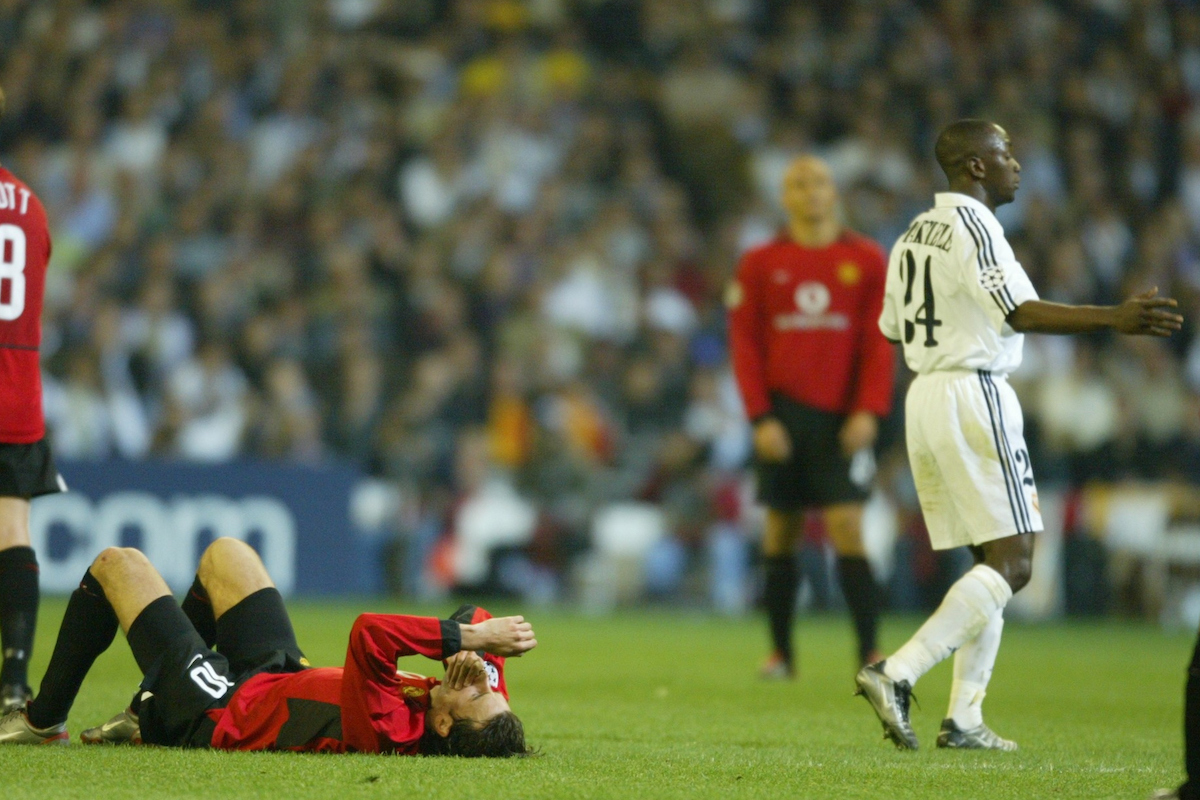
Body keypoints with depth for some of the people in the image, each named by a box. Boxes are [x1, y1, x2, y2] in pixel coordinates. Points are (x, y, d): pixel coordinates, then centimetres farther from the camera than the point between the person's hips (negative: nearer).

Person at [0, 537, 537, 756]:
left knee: (117, 565, 8)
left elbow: (369, 634, -55)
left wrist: (465, 639, -51)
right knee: (224, 552, 25)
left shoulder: (385, 732, -46)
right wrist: (482, 641, -36)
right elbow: (480, 625, -15)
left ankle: (43, 721, 30)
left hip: (221, 713, -7)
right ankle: (147, 718, 40)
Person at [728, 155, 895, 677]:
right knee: (781, 532, 5)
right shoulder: (759, 265, 6)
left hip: (840, 419, -1)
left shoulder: (867, 261, 5)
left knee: (847, 529, -10)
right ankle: (781, 651, 15)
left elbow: (880, 342, 1)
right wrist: (761, 418, -6)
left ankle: (869, 652, -11)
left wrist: (868, 412, -9)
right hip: (783, 415, 1)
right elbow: (745, 346, 4)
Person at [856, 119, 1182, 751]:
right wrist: (1113, 319, -29)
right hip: (973, 395, -9)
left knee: (993, 561, 13)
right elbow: (1021, 311, -22)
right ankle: (898, 672, -18)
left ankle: (963, 719, 7)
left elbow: (892, 328, 20)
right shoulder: (972, 224, -11)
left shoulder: (913, 235, 16)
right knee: (1011, 562, -8)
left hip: (923, 397, 9)